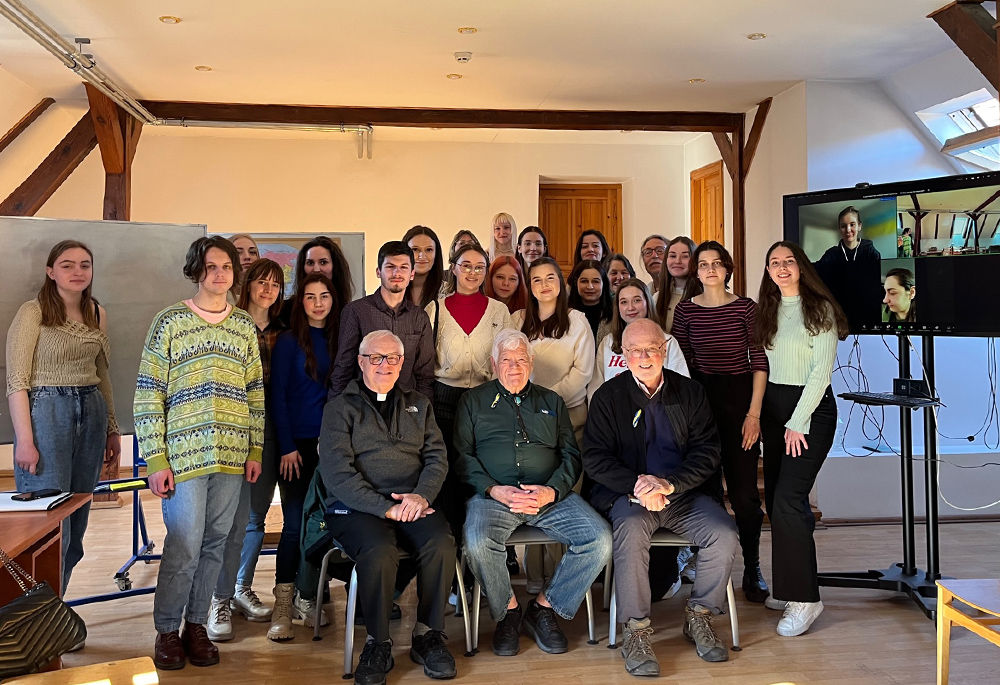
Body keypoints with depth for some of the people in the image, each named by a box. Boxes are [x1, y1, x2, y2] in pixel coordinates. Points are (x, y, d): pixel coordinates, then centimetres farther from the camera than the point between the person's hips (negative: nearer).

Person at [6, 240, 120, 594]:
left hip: (91, 415, 6)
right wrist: (25, 439, -15)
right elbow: (16, 380, -9)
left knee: (76, 525, 9)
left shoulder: (97, 313, 11)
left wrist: (112, 428, 16)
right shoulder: (33, 312, -6)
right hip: (47, 414, -6)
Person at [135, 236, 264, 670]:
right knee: (185, 545, -5)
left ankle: (196, 623, 23)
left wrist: (255, 450, 9)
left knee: (214, 543, 9)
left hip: (232, 456, 4)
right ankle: (166, 631, 13)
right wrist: (156, 460, -8)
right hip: (184, 454, -4)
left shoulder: (245, 326, 11)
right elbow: (148, 395, -3)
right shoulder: (169, 322, -1)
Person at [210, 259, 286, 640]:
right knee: (236, 517, -9)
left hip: (269, 429, 6)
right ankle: (221, 600, 2)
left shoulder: (280, 333, 12)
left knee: (257, 516, 12)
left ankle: (243, 588, 26)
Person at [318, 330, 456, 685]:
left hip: (413, 505, 3)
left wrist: (422, 495, -9)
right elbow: (337, 472, -5)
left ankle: (428, 636, -8)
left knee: (441, 544, -27)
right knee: (379, 552, -34)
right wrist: (385, 507, -14)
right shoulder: (340, 408, 7)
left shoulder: (418, 405, 21)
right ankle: (378, 644, -12)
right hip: (356, 508, -3)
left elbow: (436, 456, 12)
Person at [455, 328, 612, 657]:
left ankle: (544, 607, -2)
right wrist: (494, 490, -11)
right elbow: (462, 455, 6)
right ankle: (508, 611, -5)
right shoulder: (474, 401, 16)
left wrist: (552, 491, -7)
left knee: (600, 540, -22)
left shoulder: (551, 402, 22)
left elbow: (571, 454, 13)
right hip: (493, 494, -2)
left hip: (550, 495, 2)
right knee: (477, 541, -34)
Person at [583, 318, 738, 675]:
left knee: (724, 534, -23)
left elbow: (707, 451, 1)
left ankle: (698, 617, 2)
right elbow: (595, 458, -3)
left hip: (685, 493, 2)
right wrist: (638, 485, -20)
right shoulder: (608, 396, 4)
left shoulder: (690, 392, 9)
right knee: (630, 529, -34)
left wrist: (669, 483, -17)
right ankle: (636, 632, -20)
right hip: (629, 494, -2)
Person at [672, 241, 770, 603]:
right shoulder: (685, 309, 4)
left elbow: (760, 363, 0)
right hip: (699, 400, 1)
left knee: (744, 489, -1)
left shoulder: (745, 307, 0)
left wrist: (754, 413, -6)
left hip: (739, 399, -1)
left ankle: (752, 569, 15)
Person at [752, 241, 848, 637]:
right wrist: (758, 412, 2)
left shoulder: (819, 310, -6)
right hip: (773, 407, 6)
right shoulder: (766, 311, 12)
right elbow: (761, 364, 12)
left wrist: (798, 422, -14)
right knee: (774, 499, 7)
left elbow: (821, 371, -10)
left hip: (811, 409, -6)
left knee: (788, 500, -15)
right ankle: (786, 586, 19)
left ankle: (803, 598, -6)